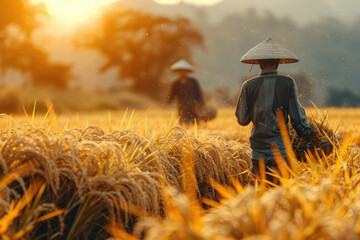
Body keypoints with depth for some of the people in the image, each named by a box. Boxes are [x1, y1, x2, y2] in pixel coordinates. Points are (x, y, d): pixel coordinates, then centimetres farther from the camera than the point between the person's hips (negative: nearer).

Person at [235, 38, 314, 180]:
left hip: (259, 150, 1)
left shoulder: (249, 86, -1)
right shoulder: (288, 83, -4)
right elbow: (297, 116, -4)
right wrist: (307, 132, 11)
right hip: (281, 149, -1)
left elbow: (242, 120, 5)